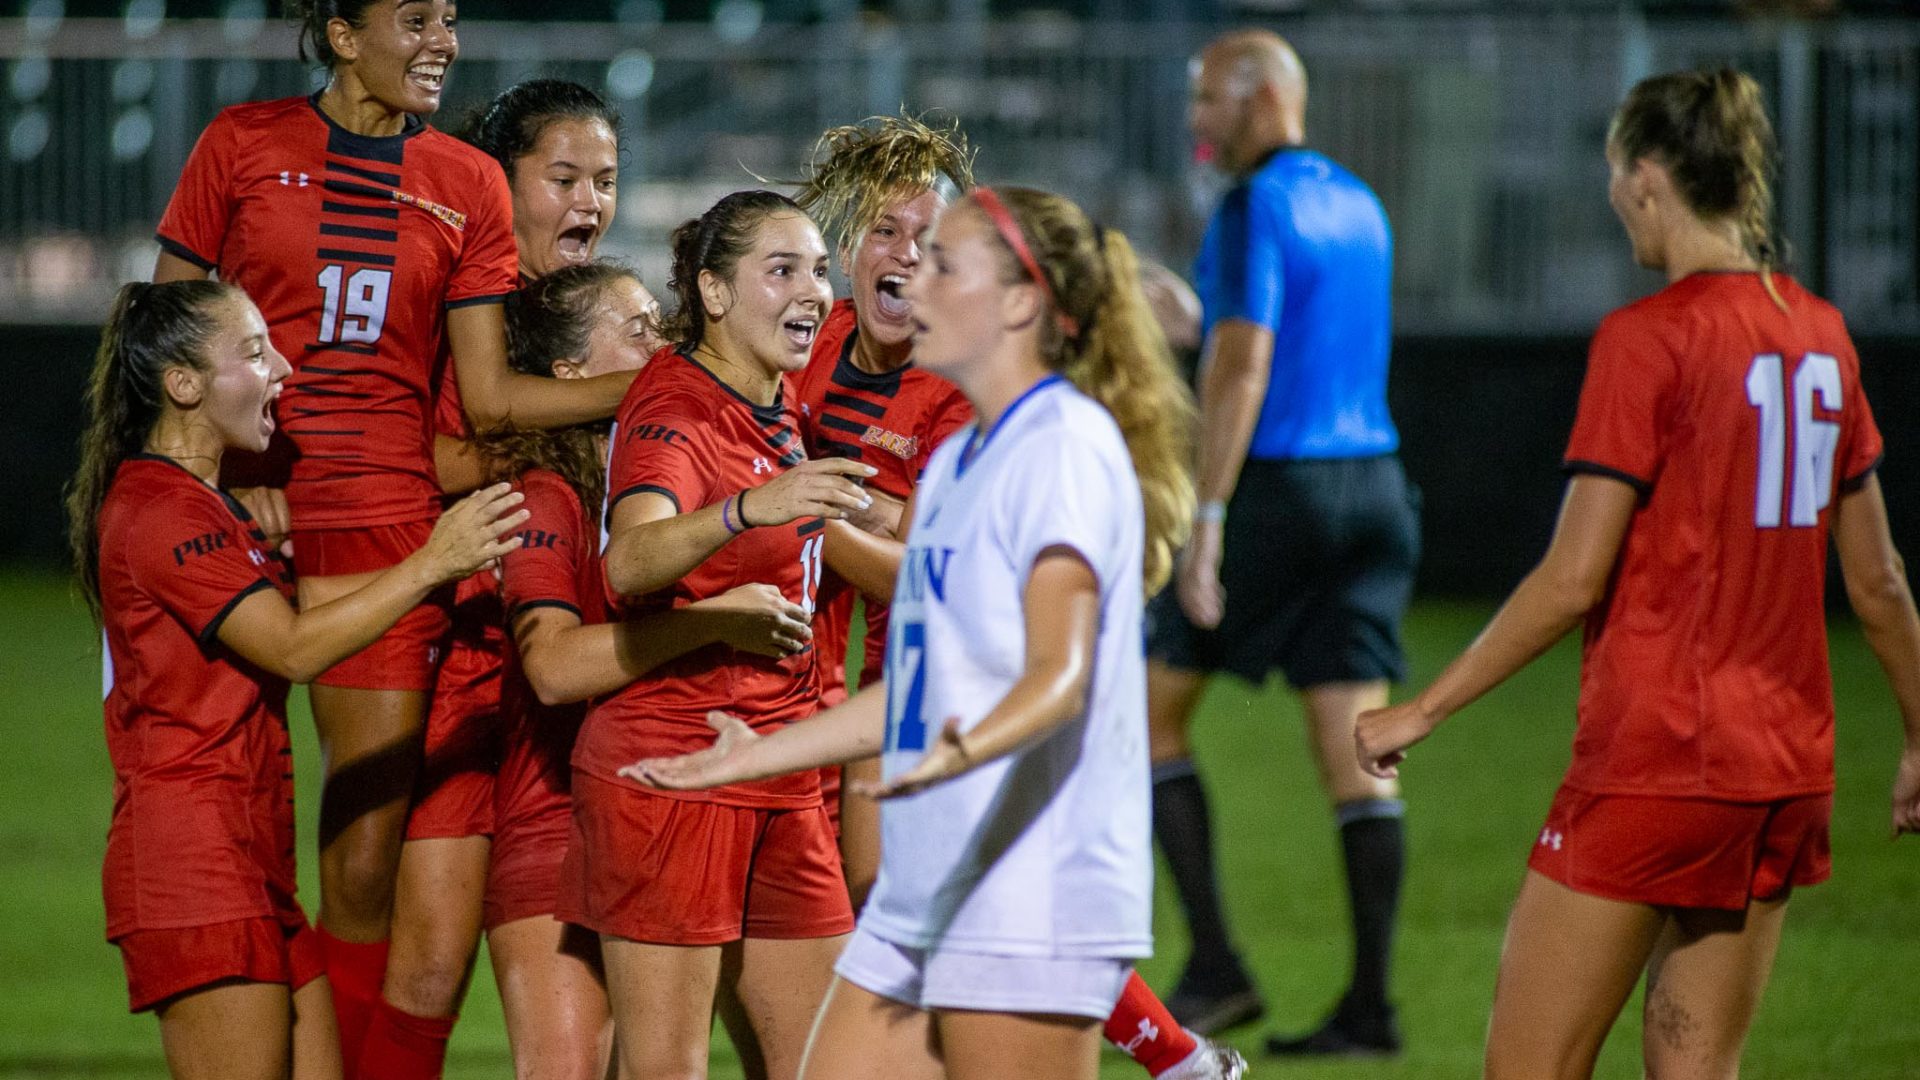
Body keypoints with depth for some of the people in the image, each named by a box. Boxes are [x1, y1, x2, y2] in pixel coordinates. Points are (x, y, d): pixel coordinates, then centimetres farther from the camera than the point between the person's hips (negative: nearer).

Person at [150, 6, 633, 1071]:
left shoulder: (466, 184, 9)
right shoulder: (242, 144, 4)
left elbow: (489, 395, 6)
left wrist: (652, 383, -4)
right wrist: (227, 466, -9)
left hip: (387, 521, 2)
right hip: (243, 515, -2)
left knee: (367, 871, -1)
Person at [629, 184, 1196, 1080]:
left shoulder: (1067, 445, -10)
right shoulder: (955, 462, 19)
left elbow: (1061, 672, -22)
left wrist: (963, 751, -40)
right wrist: (756, 757, 31)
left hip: (1033, 901, -10)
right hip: (919, 901, 10)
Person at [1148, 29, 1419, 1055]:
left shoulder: (1255, 209, -10)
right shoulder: (1359, 206, 15)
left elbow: (1242, 365, -18)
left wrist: (1207, 522, -19)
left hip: (1277, 482, -7)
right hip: (1372, 481, 7)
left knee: (1153, 708, 5)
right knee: (1356, 746, 4)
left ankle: (1215, 966, -1)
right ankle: (1369, 1001, 0)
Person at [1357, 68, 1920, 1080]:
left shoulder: (1646, 339, -12)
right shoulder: (1819, 334, 8)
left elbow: (1573, 579, -16)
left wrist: (1424, 708, -8)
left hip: (1651, 761, -7)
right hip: (1785, 768, 7)